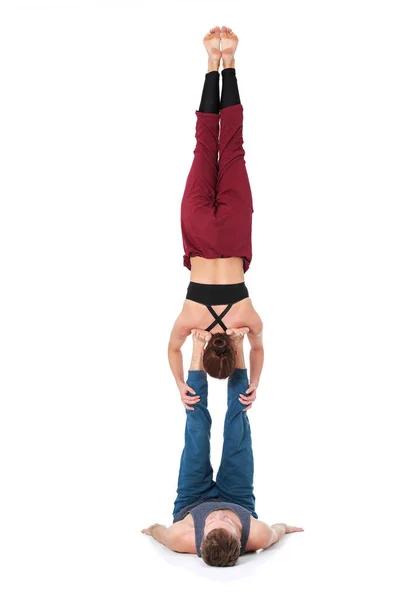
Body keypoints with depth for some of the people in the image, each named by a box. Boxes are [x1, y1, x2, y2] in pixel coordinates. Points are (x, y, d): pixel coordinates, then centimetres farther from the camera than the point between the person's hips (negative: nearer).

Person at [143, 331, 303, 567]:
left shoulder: (182, 539, -46)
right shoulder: (258, 537, -44)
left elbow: (159, 532, -20)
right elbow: (276, 532, -17)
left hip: (191, 505, -1)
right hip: (239, 502, 1)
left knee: (198, 424, -1)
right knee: (238, 427, 0)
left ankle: (199, 348, 19)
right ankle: (237, 347, 17)